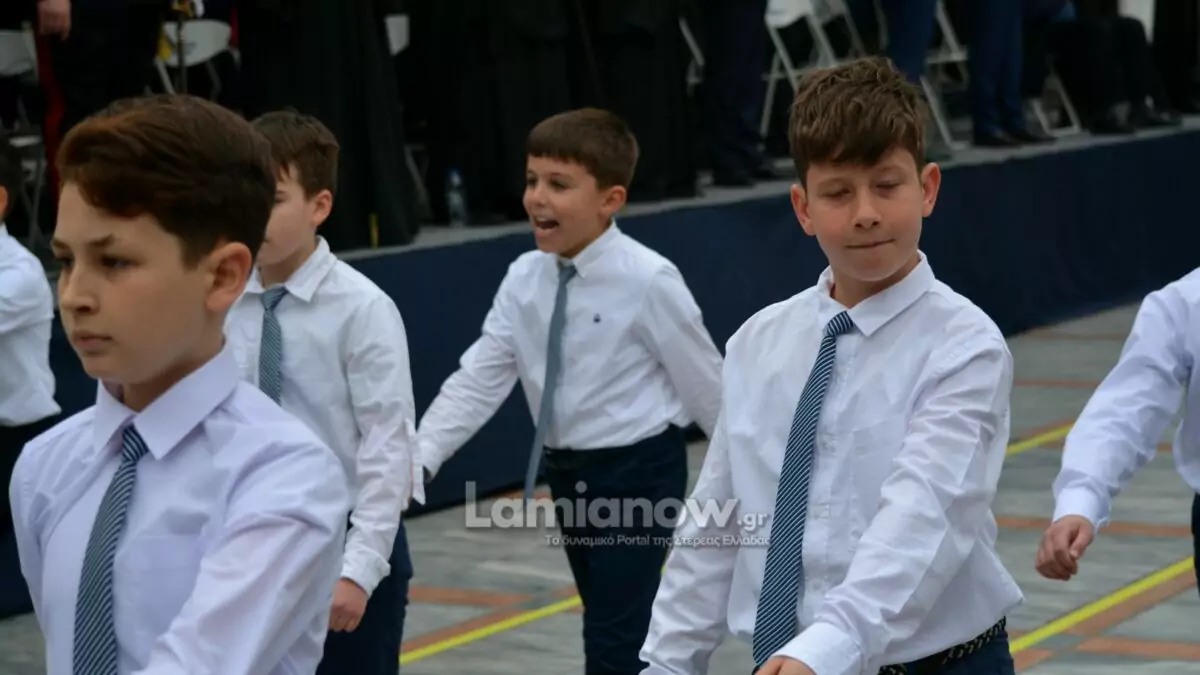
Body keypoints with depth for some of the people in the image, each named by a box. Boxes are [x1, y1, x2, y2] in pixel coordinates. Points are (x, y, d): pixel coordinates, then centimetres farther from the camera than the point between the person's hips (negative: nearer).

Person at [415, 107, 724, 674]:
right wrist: (419, 459, -18)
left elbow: (705, 382, -9)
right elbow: (478, 379, -5)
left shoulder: (649, 281, -19)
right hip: (567, 474, 7)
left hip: (638, 473, -7)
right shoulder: (525, 279, -2)